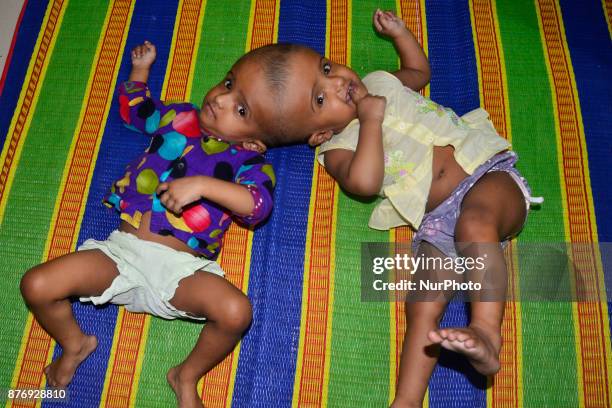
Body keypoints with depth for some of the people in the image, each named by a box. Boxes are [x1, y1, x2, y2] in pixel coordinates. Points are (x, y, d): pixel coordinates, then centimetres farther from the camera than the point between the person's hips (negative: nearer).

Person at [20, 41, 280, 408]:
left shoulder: (248, 161, 0)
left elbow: (259, 204, -22)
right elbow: (134, 108, 35)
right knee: (37, 285, -11)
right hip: (123, 250, 4)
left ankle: (187, 376, 1)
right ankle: (75, 344, 22)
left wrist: (202, 184, -30)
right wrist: (140, 68, 31)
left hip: (180, 268, -3)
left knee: (236, 311, -30)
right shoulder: (178, 117, 13)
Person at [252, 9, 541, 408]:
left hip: (489, 170, 2)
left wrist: (399, 32, 27)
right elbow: (365, 181, -21)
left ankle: (487, 332, -39)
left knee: (473, 224, -34)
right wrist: (371, 119, -16)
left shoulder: (380, 82, 17)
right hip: (439, 220, -1)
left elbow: (420, 70, 38)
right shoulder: (336, 150, 2)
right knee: (424, 301, -16)